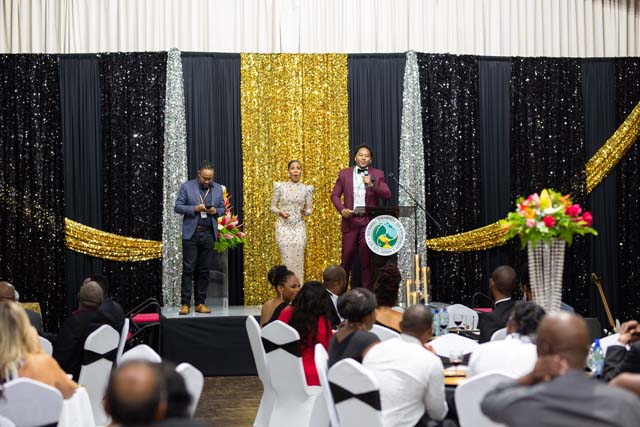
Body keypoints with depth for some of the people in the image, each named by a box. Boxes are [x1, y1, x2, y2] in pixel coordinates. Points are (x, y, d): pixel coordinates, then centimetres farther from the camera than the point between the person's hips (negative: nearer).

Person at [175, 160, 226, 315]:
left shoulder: (218, 188, 10)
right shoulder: (187, 187, 2)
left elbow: (222, 208, 15)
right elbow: (178, 207, -1)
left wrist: (215, 211, -8)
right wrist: (195, 208, -16)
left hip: (208, 234, 3)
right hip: (191, 233, -3)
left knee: (204, 270, 4)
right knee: (188, 269, -5)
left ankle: (200, 303, 9)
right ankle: (185, 304, -3)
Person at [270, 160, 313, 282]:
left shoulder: (306, 189, 5)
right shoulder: (280, 186, 1)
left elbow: (309, 210, 9)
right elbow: (273, 206, 7)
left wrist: (305, 212, -13)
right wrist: (280, 212, -13)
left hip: (299, 227, 1)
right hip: (283, 227, -1)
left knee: (298, 260, -1)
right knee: (286, 259, -4)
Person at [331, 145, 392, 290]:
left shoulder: (377, 174, 6)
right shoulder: (344, 174, 9)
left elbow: (387, 195, -3)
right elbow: (335, 195, 8)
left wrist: (371, 184, -18)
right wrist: (342, 210, -9)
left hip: (369, 221, -1)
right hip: (350, 220, 1)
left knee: (367, 259, 1)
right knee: (347, 257, 1)